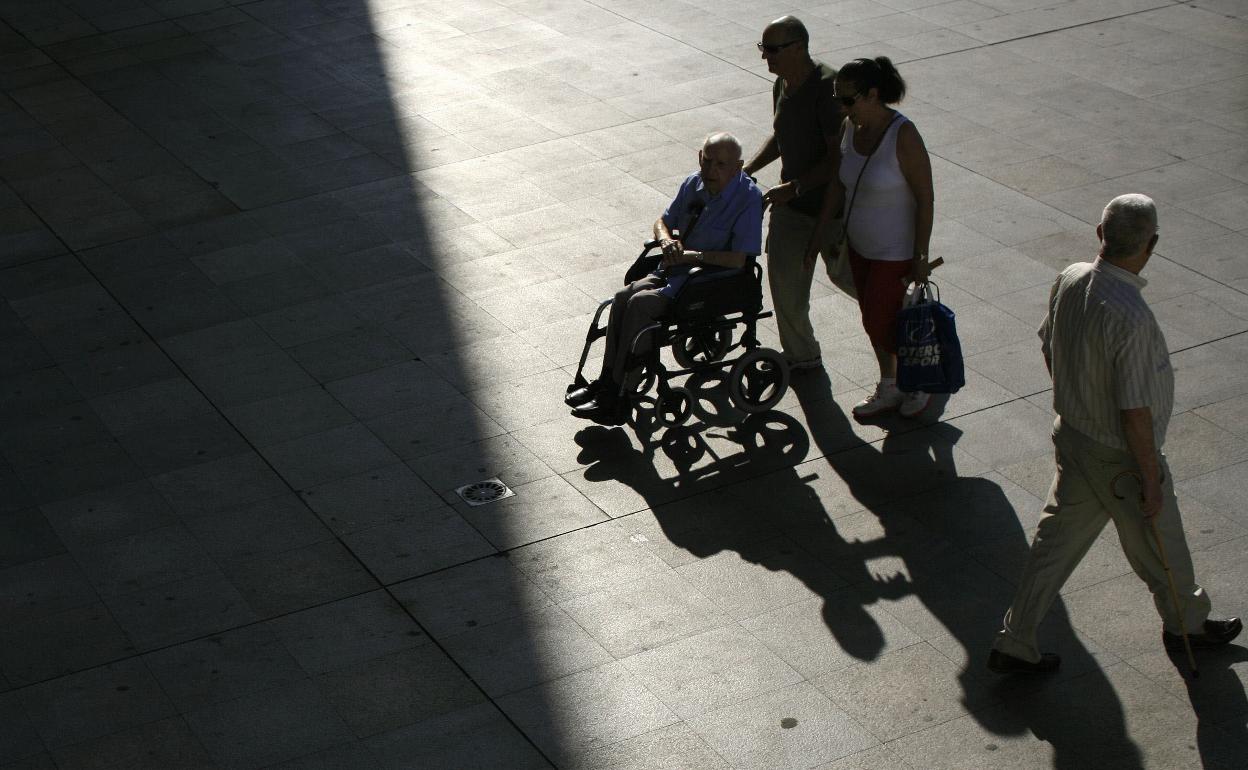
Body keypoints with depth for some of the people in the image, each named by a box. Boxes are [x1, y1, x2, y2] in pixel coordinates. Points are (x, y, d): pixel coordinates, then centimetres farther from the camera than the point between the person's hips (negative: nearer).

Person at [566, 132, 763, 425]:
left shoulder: (748, 197, -15)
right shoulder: (694, 183, 4)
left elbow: (740, 259, -20)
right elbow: (663, 221, 17)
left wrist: (693, 255, -21)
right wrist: (666, 240, -6)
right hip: (676, 267, 7)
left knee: (641, 303, -25)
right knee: (623, 297, -18)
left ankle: (618, 397, -21)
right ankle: (606, 381, -15)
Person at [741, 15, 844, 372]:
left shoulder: (827, 88, -25)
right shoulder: (783, 84, 1)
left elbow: (839, 157, -26)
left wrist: (792, 188, -28)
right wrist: (746, 170, 5)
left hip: (832, 203, -7)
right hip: (791, 201, 7)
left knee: (843, 273, 12)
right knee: (785, 279, 5)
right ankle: (800, 356, 20)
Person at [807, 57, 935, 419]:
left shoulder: (903, 137, -25)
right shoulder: (850, 128, -4)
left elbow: (925, 199, -20)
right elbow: (838, 188, 7)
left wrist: (920, 258, -18)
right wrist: (817, 238, 9)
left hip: (896, 253, -7)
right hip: (859, 246, 7)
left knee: (879, 325, -1)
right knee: (874, 320, 17)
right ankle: (889, 390, 35)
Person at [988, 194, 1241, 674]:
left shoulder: (1070, 280, -9)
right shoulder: (1130, 318, -33)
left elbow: (1048, 348, 8)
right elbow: (1135, 413, -27)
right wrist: (1152, 481, -15)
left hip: (1071, 433, 7)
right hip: (1120, 458, -7)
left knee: (1056, 543, 18)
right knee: (1161, 546, 19)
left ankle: (1014, 645, 23)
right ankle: (1186, 623, 44)